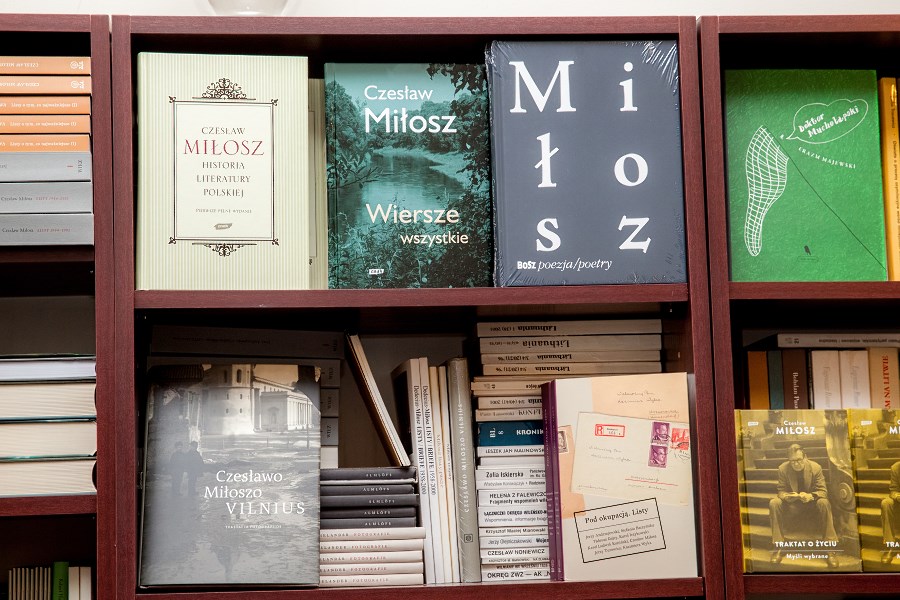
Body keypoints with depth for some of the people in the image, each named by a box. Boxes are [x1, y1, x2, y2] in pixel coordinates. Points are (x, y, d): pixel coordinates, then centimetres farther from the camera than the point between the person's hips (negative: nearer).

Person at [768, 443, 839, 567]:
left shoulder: (816, 468, -12)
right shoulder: (783, 469, -10)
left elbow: (823, 491, -12)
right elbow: (781, 491, -4)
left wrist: (811, 496, -35)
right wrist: (787, 496, -30)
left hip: (812, 505, -1)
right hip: (792, 507, 1)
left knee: (824, 503, -34)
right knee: (774, 503, -28)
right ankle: (779, 547, -23)